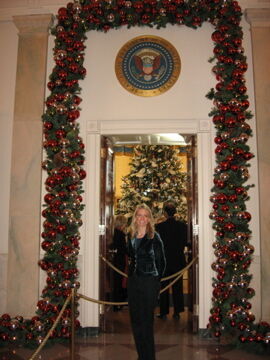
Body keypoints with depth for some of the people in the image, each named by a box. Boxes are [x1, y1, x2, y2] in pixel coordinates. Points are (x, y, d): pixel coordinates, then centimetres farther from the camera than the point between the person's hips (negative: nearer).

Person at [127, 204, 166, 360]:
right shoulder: (132, 237, 9)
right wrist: (131, 273, 11)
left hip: (149, 282, -6)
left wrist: (156, 280, 1)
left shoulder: (154, 237, -7)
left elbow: (161, 261, -3)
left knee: (146, 322, 0)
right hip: (133, 282, 6)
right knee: (136, 321, 11)